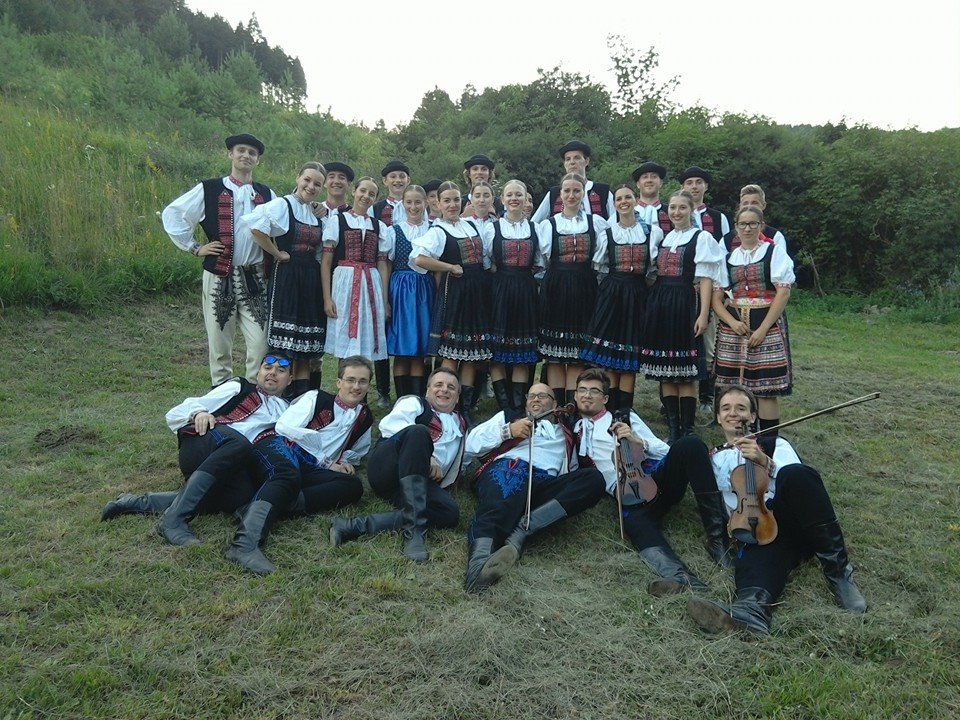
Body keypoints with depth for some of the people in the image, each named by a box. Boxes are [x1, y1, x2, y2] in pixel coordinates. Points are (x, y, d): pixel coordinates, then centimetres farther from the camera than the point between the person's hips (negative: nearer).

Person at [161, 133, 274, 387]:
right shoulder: (209, 189, 2)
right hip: (219, 278, -1)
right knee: (219, 343, 6)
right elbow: (171, 214, 5)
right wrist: (194, 247, 1)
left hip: (254, 278, 2)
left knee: (260, 343, -5)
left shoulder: (266, 195, 10)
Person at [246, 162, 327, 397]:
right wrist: (277, 254, -15)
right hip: (286, 277, -7)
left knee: (306, 342, 7)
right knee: (285, 342, -6)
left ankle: (303, 395, 12)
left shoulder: (318, 213, 17)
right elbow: (256, 226, -23)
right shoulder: (282, 205, -4)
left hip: (311, 279, 7)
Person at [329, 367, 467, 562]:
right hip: (387, 467, -4)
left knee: (450, 513, -29)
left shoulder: (461, 425, 32)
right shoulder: (415, 403, 16)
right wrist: (425, 456, -14)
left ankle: (357, 525, -33)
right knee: (419, 431, -35)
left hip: (420, 483, 5)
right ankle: (415, 529, -39)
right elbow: (389, 425, -5)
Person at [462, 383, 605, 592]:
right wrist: (508, 431, 5)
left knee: (594, 478, -25)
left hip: (545, 484, 2)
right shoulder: (509, 416, 31)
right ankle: (480, 559, -66)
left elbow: (571, 472, 23)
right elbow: (471, 445, 18)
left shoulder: (566, 435, 36)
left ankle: (521, 531, -38)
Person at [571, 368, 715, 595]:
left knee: (690, 444, -28)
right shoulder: (575, 433, 26)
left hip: (656, 473, 2)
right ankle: (680, 576, -62)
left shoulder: (625, 417, 24)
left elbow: (666, 451, 15)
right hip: (627, 494, -1)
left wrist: (637, 441, -4)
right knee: (634, 523, -37)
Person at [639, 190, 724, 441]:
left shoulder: (701, 238, 0)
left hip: (684, 305, -5)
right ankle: (673, 428, 13)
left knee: (685, 373, -4)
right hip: (659, 305, 5)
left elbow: (705, 280, -6)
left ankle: (687, 430, 4)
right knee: (665, 372, 6)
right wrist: (652, 305, 7)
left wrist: (703, 314, -13)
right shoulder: (662, 238, 16)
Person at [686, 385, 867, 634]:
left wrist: (766, 463, -12)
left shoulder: (775, 444, 26)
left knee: (794, 474, -34)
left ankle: (837, 569, -28)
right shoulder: (715, 460, 28)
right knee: (754, 557, -37)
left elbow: (796, 477, 4)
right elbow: (719, 510, 16)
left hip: (797, 521, 0)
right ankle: (752, 609, -69)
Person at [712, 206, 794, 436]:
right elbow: (716, 297, 9)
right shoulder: (728, 257, 13)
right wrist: (732, 322, -9)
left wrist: (762, 329, -12)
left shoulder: (775, 252, 2)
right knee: (735, 387, 2)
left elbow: (783, 292, -6)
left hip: (767, 325, -3)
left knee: (767, 389, -5)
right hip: (733, 326, 3)